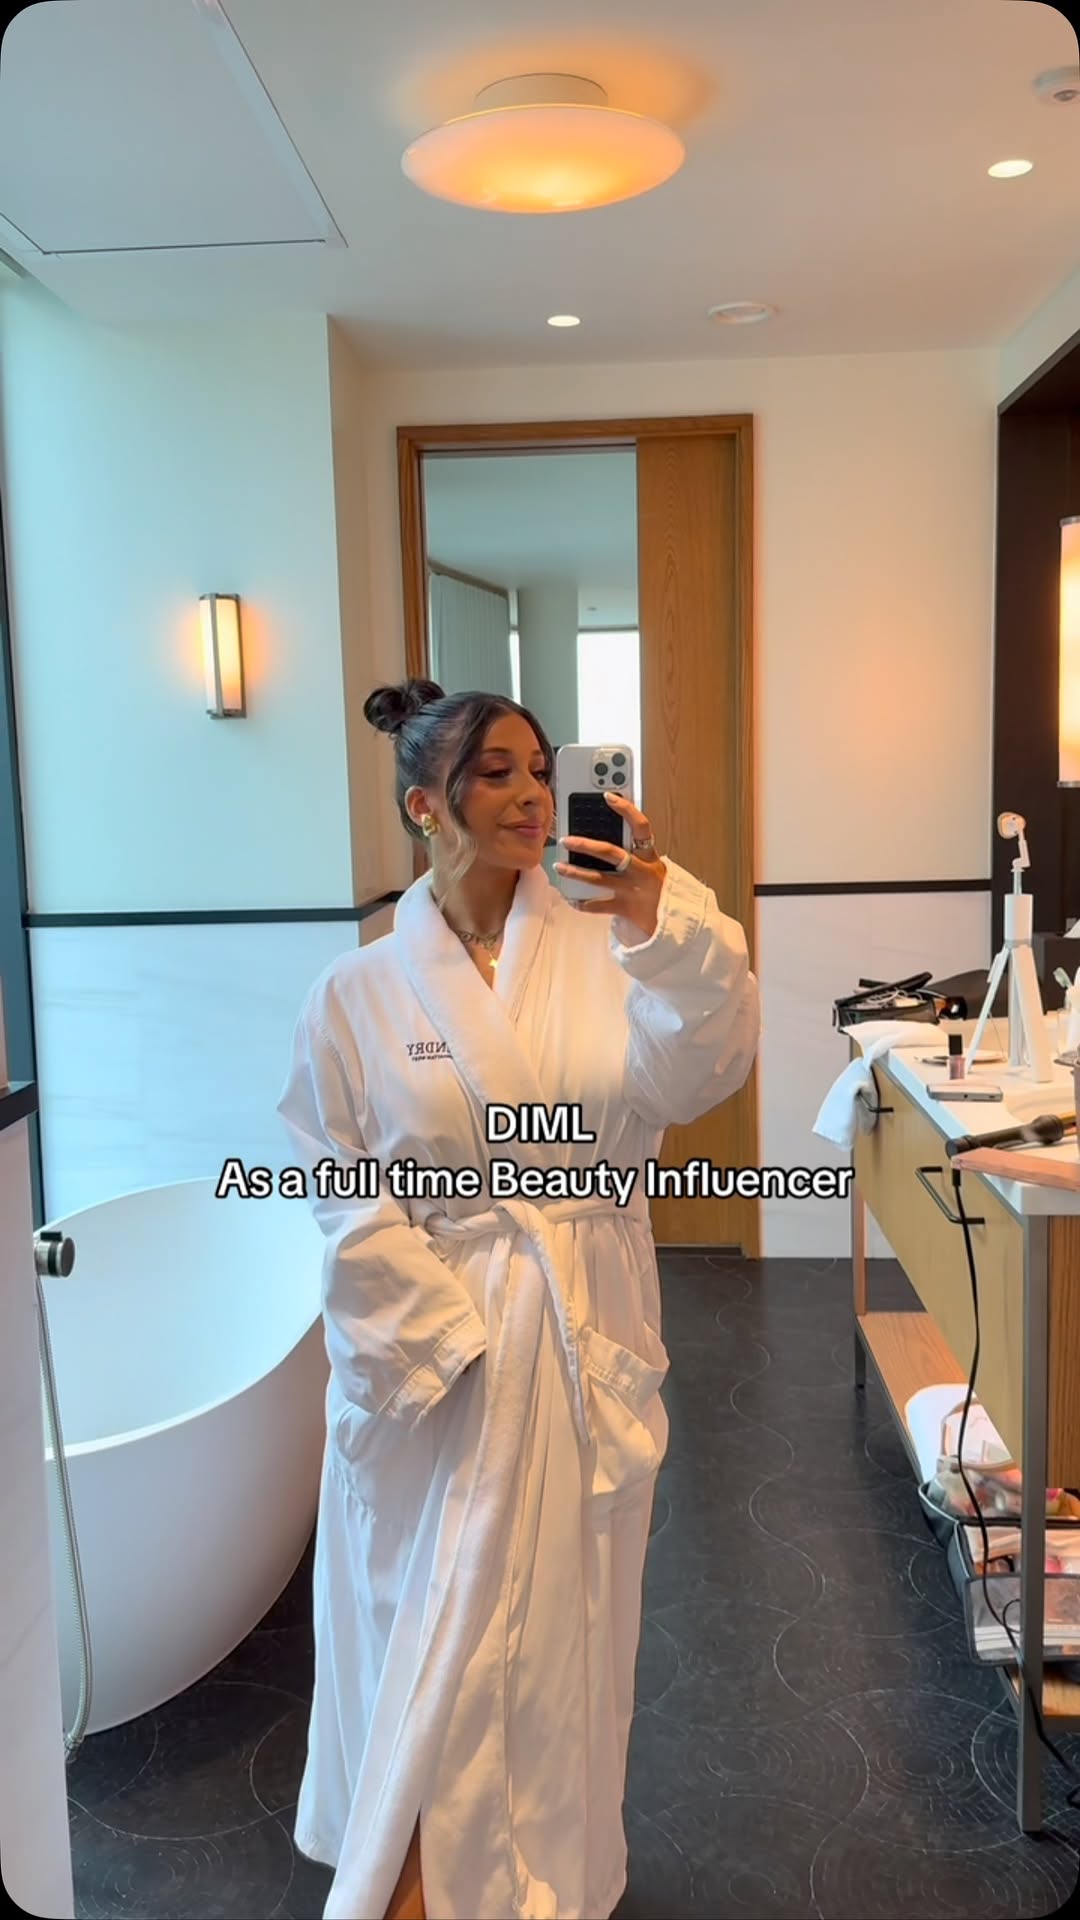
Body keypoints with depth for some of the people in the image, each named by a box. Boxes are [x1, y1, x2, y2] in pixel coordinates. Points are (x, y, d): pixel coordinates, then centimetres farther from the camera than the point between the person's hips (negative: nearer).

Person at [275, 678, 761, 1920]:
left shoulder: (601, 950, -3)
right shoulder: (360, 993, -5)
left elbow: (691, 1078, -19)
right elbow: (349, 1201, -7)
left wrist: (667, 929, -34)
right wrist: (451, 1343, -13)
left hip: (585, 1347, 2)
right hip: (434, 1346, -1)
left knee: (565, 1622, 17)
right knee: (436, 1629, 11)